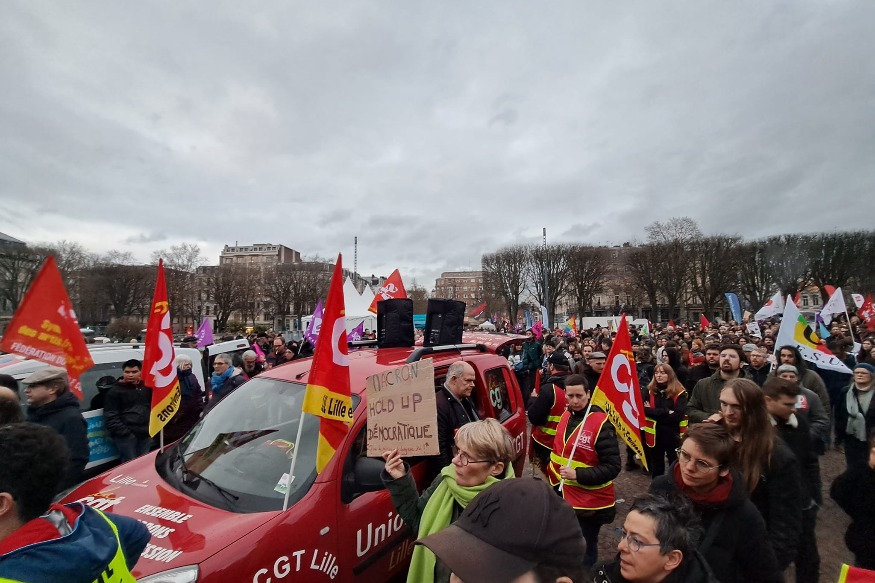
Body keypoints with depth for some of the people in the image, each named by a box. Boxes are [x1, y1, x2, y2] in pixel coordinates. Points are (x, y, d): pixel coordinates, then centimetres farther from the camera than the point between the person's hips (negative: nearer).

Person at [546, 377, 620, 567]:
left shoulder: (600, 423, -21)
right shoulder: (566, 416, 1)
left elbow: (612, 467, -20)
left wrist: (578, 474, -28)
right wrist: (554, 477, 12)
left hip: (590, 503, -7)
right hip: (564, 497, 7)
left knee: (584, 551, 12)